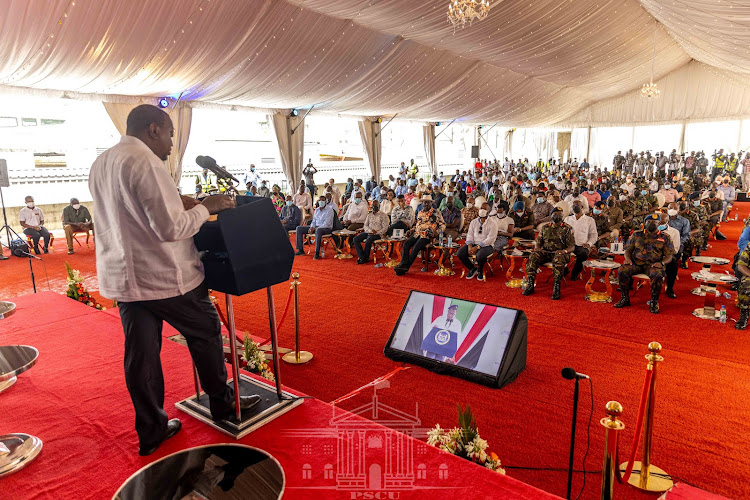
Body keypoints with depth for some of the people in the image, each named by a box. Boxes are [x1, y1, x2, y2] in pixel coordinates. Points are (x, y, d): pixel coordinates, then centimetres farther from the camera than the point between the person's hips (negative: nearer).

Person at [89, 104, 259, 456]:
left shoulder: (100, 164, 12)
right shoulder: (145, 163, -19)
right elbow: (171, 228, -24)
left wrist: (175, 202, 17)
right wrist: (205, 207, -10)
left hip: (121, 278, 8)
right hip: (163, 277, -8)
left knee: (141, 354, 13)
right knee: (206, 333, 12)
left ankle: (151, 431, 25)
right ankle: (222, 404, 28)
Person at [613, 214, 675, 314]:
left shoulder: (665, 237, 12)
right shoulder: (637, 235, 17)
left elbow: (669, 256, 8)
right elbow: (628, 249, 16)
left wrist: (661, 263, -13)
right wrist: (627, 258, -7)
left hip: (653, 264, -2)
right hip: (636, 263, 2)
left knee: (657, 275, -37)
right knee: (623, 270, -28)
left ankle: (654, 302, -18)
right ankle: (625, 298, -13)